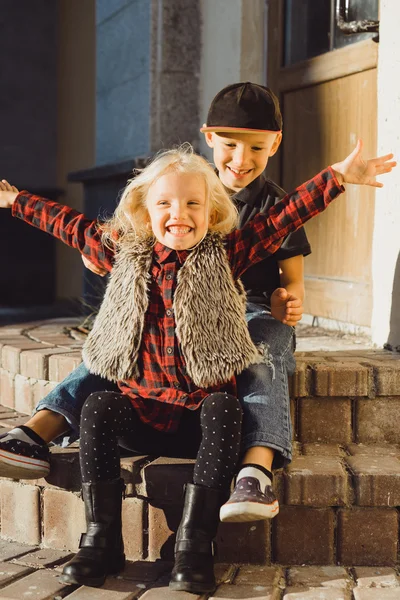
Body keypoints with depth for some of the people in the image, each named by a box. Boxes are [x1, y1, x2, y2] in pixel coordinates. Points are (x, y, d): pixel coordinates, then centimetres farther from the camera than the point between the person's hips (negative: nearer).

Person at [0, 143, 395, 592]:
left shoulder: (223, 256, 2)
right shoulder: (126, 255, 9)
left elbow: (283, 217, -3)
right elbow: (71, 226, 21)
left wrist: (338, 175, -11)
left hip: (202, 411, -2)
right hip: (142, 408, 2)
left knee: (223, 408, -33)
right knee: (97, 407, -25)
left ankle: (194, 543, -32)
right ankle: (101, 539, -18)